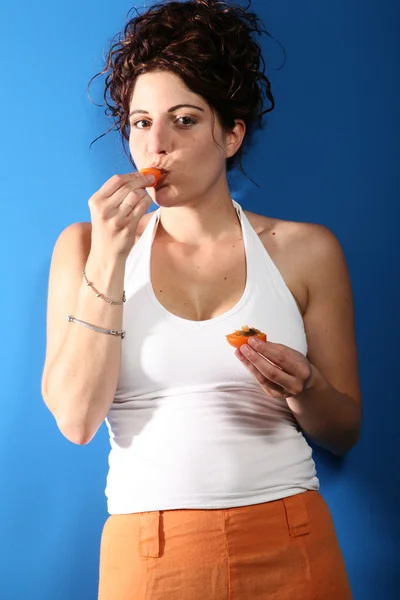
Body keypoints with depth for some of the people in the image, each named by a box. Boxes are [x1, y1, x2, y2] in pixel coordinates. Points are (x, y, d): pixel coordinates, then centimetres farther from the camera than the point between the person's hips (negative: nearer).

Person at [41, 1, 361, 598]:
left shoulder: (306, 250, 0)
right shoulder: (85, 246, 2)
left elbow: (344, 431, 5)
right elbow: (76, 418, -9)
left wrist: (301, 388, -16)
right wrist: (108, 259, -14)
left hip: (288, 548, 1)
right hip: (146, 551, 0)